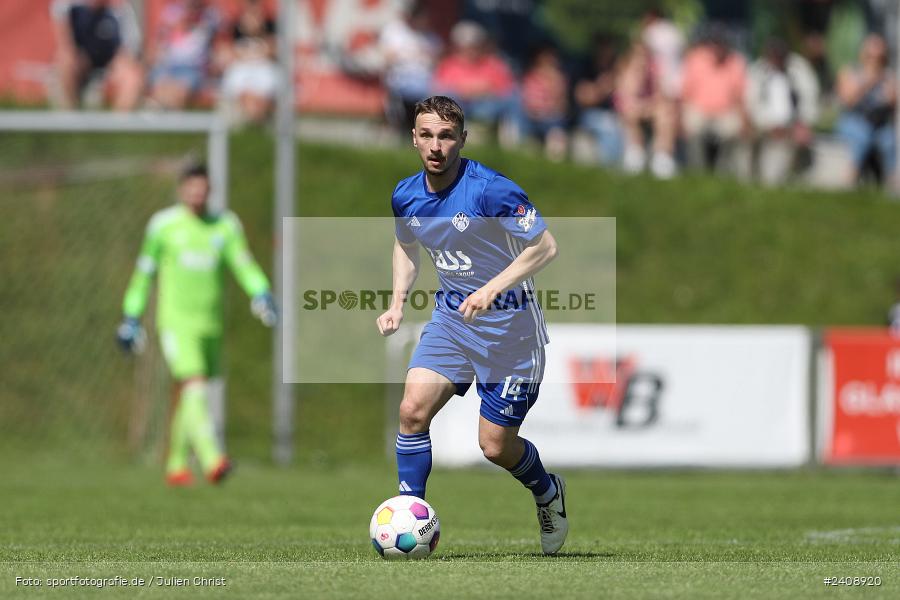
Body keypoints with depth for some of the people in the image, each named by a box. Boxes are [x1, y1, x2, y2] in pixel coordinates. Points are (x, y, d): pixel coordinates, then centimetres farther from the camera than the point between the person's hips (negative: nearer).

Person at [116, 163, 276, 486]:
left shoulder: (225, 225, 7)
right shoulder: (163, 225, 0)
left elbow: (243, 264, -2)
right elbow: (144, 271, 8)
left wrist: (261, 293, -22)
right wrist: (132, 317, 10)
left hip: (210, 323, 4)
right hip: (176, 322, -4)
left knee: (189, 398, 11)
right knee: (195, 389, -19)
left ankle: (176, 465, 24)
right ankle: (211, 459, -32)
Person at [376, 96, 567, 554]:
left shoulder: (490, 190, -22)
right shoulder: (406, 196, -2)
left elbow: (545, 247, -20)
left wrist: (492, 289, -28)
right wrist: (398, 302, 4)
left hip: (508, 323, -5)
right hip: (451, 316, 5)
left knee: (496, 446, -1)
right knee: (413, 409, -14)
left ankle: (548, 493, 32)